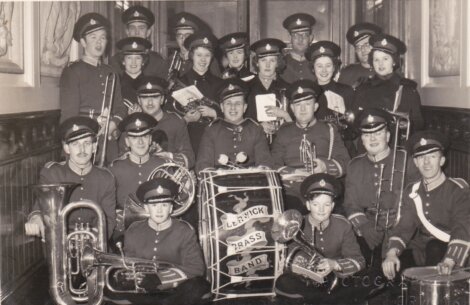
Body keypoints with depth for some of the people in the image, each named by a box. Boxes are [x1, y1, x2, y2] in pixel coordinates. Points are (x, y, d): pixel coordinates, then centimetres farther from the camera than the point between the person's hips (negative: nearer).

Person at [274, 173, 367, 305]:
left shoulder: (343, 225, -7)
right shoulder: (298, 226, -9)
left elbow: (358, 261, -9)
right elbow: (293, 264, -12)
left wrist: (335, 264, -29)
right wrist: (308, 271, -35)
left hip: (335, 284, 1)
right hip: (306, 283, -1)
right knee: (284, 284, -30)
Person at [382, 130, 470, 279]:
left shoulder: (458, 190, -10)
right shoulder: (412, 192, 7)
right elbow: (404, 226, -2)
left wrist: (449, 261, -40)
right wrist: (392, 253, -24)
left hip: (451, 254, -4)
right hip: (420, 255, 4)